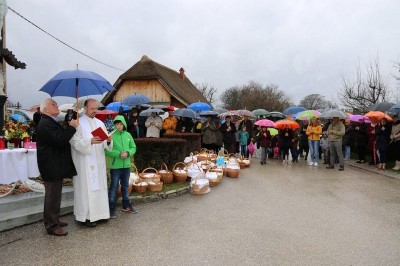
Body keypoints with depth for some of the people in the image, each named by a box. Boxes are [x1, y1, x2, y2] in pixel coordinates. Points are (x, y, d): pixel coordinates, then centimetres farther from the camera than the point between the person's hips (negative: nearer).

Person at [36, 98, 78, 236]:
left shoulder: (51, 122, 17)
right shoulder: (45, 124, -18)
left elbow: (62, 138, 19)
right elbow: (59, 140, -29)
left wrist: (70, 126, 7)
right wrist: (72, 126, -21)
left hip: (55, 166, 11)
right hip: (51, 167, -11)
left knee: (54, 195, 19)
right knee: (52, 196, -3)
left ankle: (54, 220, 32)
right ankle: (51, 226, 7)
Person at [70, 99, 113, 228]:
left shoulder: (100, 123, 12)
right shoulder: (78, 123, -6)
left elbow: (105, 144, 11)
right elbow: (76, 143, -15)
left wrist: (108, 141, -12)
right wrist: (90, 141, -30)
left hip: (99, 162, 6)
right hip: (85, 163, -6)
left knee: (99, 187, 10)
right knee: (86, 188, -3)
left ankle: (98, 213, 21)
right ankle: (86, 216, 6)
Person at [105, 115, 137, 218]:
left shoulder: (128, 135, 5)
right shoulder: (111, 135, -9)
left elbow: (133, 148, 8)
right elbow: (107, 150, -13)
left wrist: (128, 153, -11)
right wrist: (119, 154, -21)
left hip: (126, 165, 5)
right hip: (115, 166, -5)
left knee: (125, 186, 17)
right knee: (114, 187, 2)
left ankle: (126, 205, 31)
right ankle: (111, 208, 11)